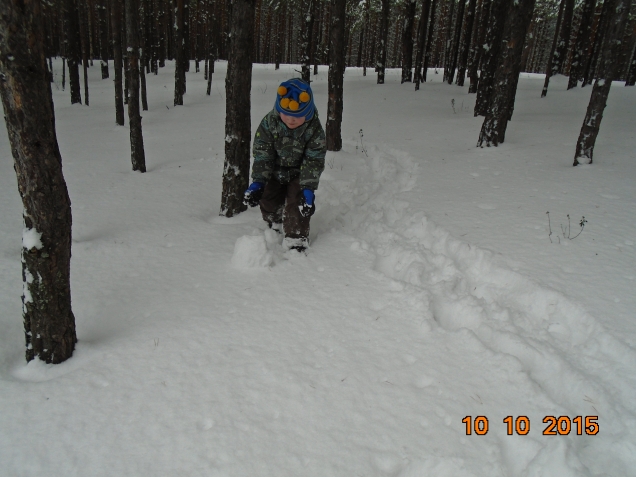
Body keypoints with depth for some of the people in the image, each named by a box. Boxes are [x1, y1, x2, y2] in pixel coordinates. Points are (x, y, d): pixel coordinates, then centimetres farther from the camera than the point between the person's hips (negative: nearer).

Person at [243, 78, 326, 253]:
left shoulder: (314, 129, -25)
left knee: (297, 202, -16)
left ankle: (296, 240, -5)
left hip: (300, 172, -3)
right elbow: (262, 154, -17)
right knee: (268, 200, 6)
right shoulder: (269, 122, -22)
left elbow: (314, 161, -21)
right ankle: (276, 226, 34)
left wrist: (308, 188, -29)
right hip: (276, 171, 3)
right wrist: (258, 182, -24)